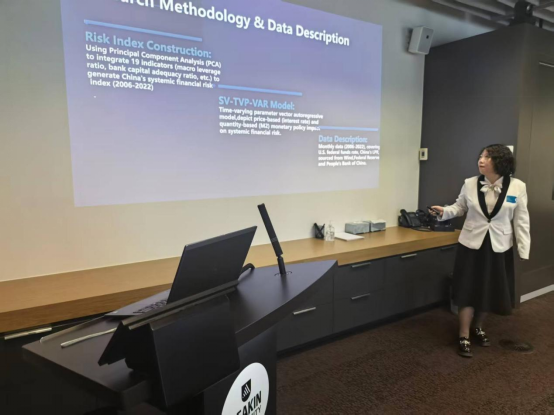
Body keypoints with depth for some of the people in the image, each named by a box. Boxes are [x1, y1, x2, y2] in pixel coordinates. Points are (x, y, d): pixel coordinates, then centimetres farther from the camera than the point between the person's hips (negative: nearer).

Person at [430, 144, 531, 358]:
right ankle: (464, 337, 16)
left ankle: (478, 327, 38)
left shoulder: (517, 187, -7)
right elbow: (460, 207, 8)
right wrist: (444, 212, -13)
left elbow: (521, 221, -2)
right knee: (468, 292, 3)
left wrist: (524, 251, -3)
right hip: (471, 245, 0)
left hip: (499, 248, 0)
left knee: (490, 292, 13)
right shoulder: (470, 184, -5)